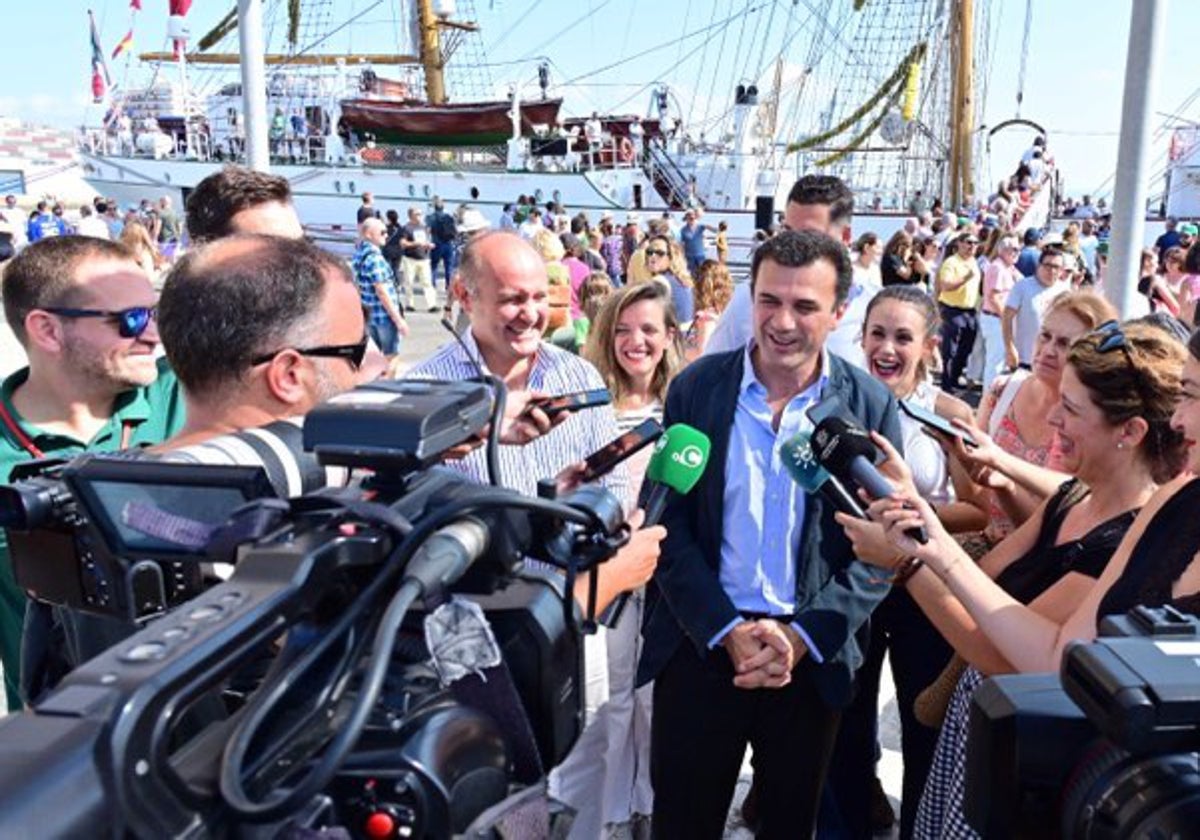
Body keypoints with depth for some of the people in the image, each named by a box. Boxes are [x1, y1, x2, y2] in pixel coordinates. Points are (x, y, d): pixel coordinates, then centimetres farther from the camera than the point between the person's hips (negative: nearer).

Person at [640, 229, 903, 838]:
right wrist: (727, 630, -14)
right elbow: (667, 524, -6)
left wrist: (803, 637, -14)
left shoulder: (871, 406, -4)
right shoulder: (696, 387, -5)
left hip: (813, 654, 1)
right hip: (701, 645, 0)